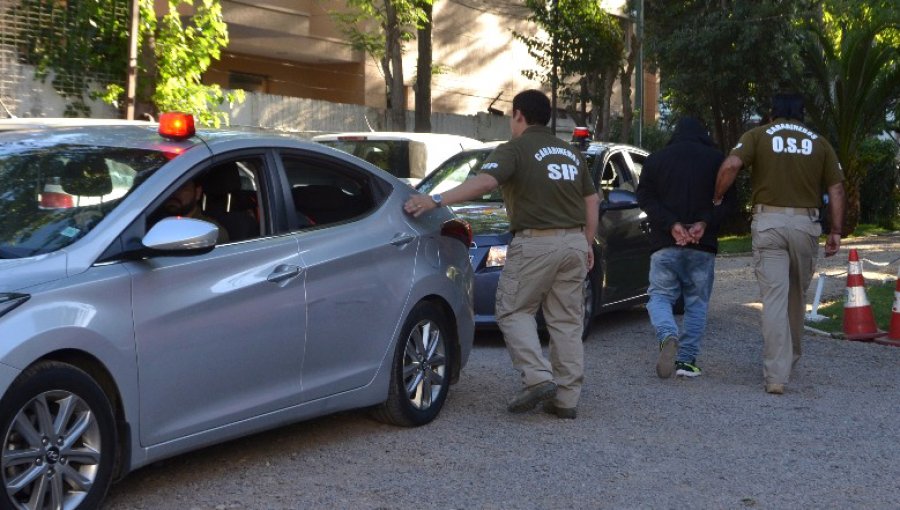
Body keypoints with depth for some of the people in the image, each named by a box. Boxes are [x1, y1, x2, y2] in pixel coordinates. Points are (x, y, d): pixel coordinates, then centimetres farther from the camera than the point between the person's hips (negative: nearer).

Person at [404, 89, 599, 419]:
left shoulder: (515, 150, -5)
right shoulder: (571, 153, 17)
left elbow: (484, 182, -22)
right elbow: (592, 201, 19)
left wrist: (436, 200, -26)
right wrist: (587, 244, 25)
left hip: (536, 243, -6)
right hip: (574, 242, 6)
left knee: (514, 311, 6)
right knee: (566, 321, 9)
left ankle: (537, 378, -8)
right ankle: (567, 398, 9)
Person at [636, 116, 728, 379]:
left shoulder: (655, 159, 8)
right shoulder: (717, 160, 6)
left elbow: (645, 197, -3)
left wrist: (671, 224, -10)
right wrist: (705, 222, -12)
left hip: (665, 244, 0)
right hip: (703, 245, 0)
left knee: (660, 295, 7)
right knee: (696, 302, 9)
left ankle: (668, 336, -22)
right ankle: (687, 360, 4)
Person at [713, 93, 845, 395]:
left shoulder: (758, 135, 6)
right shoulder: (819, 142, 13)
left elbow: (730, 166, -12)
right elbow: (836, 189, 7)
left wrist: (716, 199, 1)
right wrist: (836, 231, 9)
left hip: (768, 221, -2)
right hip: (806, 223, 2)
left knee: (774, 297, -5)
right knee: (798, 295, 18)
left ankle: (776, 375, -11)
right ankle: (790, 359, 33)